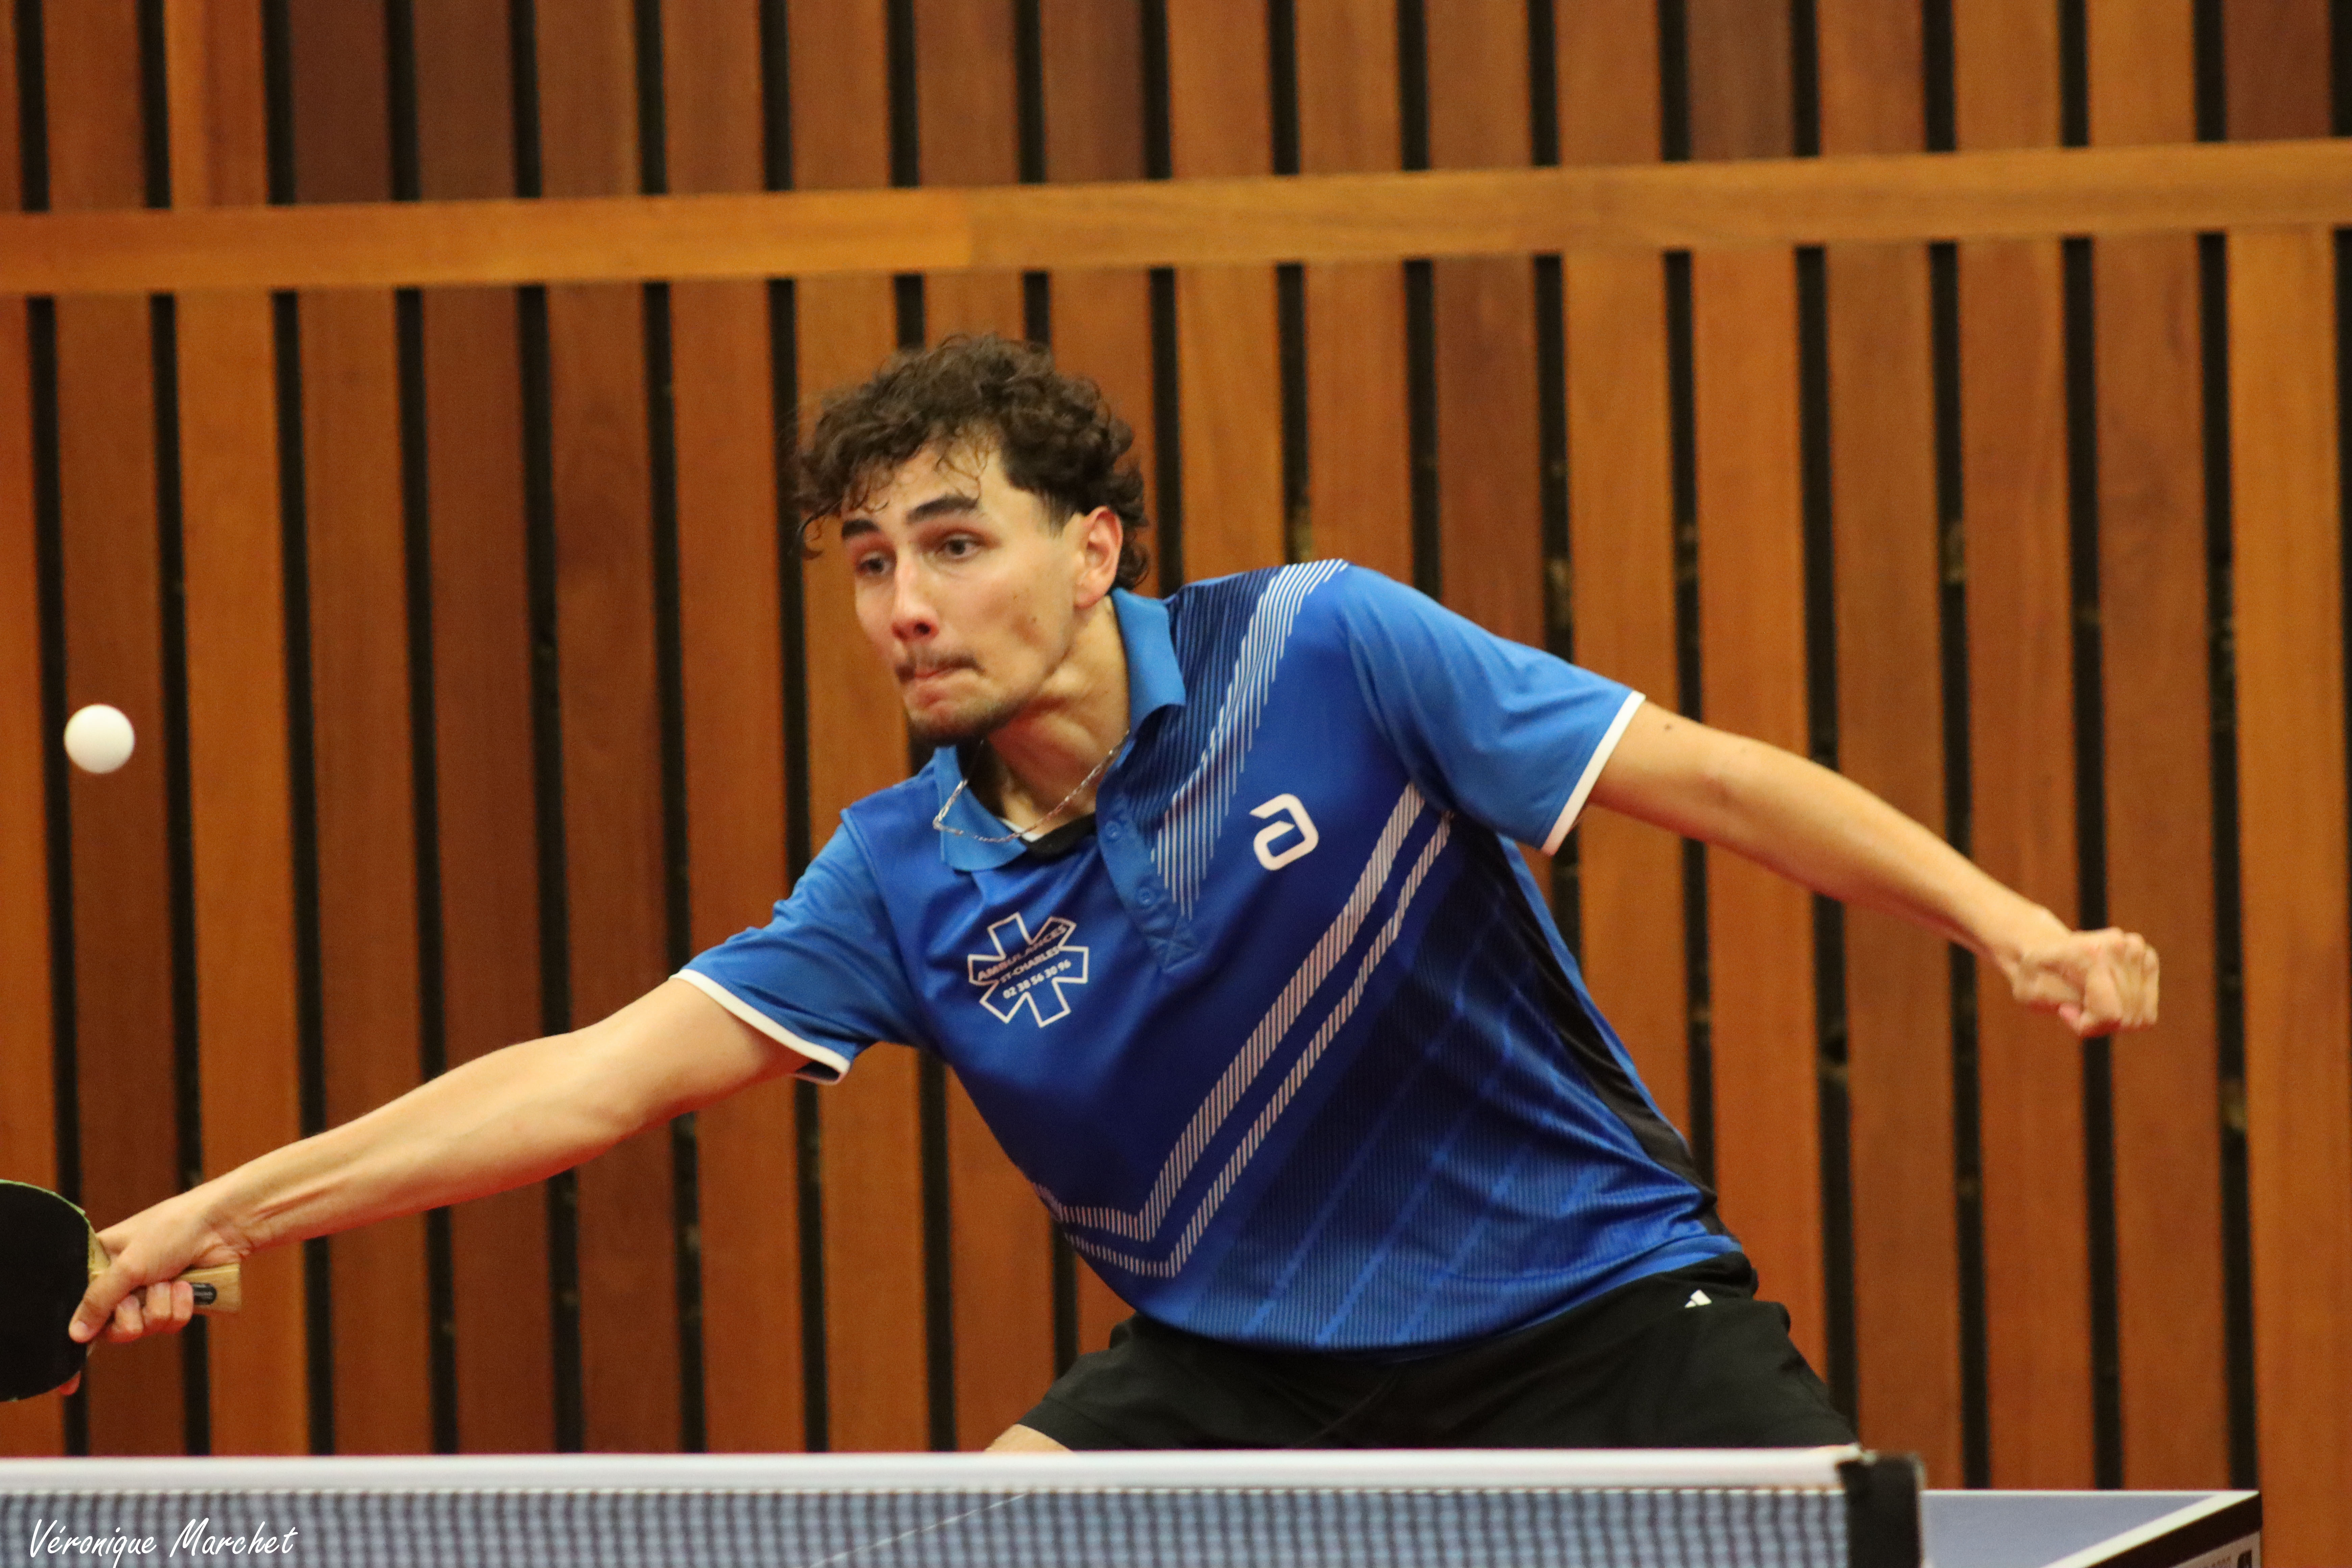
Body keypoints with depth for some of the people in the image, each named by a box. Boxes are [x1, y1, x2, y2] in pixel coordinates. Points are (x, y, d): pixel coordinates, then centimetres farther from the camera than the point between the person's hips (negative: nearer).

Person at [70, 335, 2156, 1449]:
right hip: (1250, 1357, 3)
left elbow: (1712, 779, -13)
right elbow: (594, 1077, -9)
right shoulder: (908, 883, -6)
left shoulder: (1324, 653, -15)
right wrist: (221, 1214, -18)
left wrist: (2012, 924, -23)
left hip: (1589, 1295, -3)